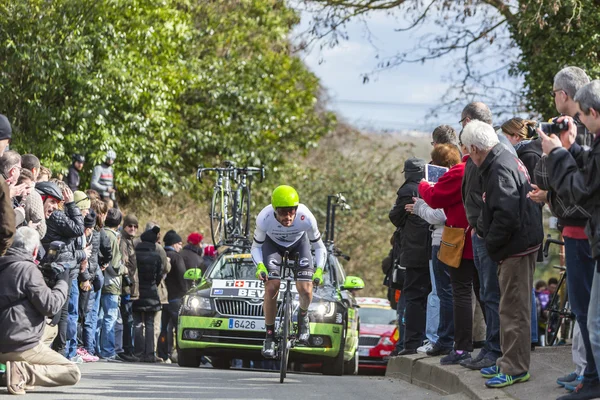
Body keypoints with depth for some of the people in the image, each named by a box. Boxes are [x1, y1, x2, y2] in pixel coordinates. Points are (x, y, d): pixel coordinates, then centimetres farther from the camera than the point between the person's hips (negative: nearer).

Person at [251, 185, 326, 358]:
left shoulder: (306, 218, -35)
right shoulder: (264, 218, -35)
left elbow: (319, 247, -18)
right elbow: (256, 246, -17)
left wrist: (319, 270, -32)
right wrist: (259, 266, -35)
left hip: (298, 243, 0)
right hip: (273, 243, 0)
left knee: (306, 290, -17)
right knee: (271, 287, -19)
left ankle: (303, 316, 19)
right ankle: (269, 336, -2)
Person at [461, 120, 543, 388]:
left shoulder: (500, 169, -19)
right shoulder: (508, 160, 15)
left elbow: (506, 214, -27)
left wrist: (490, 242, -14)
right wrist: (482, 228, 15)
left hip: (516, 247, -11)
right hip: (523, 243, 11)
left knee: (513, 309, -6)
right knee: (512, 308, 18)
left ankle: (515, 368, -2)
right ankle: (509, 362, 26)